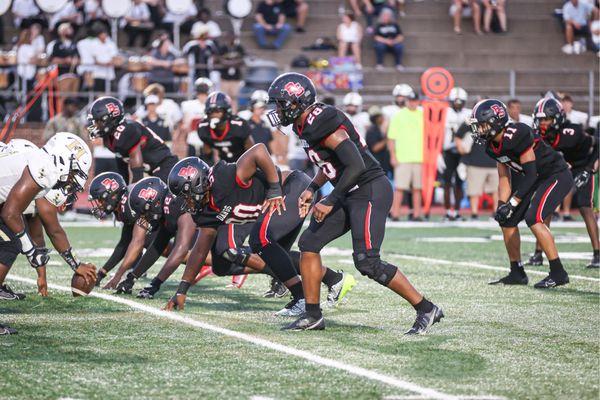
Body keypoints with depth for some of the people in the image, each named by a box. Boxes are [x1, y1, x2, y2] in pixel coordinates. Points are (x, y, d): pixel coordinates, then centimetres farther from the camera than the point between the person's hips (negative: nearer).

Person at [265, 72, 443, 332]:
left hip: (370, 191, -10)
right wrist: (311, 189, 18)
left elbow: (356, 165, -26)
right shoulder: (308, 124, 10)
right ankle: (312, 315, 13)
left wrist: (331, 202, -21)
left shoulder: (323, 124, -21)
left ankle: (426, 310, -6)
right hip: (351, 194, 10)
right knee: (309, 243, 7)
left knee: (366, 261, -15)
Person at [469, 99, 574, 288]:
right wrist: (502, 205, -6)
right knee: (506, 220, 6)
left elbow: (531, 174, -26)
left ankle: (558, 274, -18)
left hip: (556, 175, -10)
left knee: (533, 218, -24)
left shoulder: (517, 135, -28)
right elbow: (504, 179, 8)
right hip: (535, 179, 10)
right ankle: (517, 274, 17)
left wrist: (512, 203, -25)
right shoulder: (493, 146, 1)